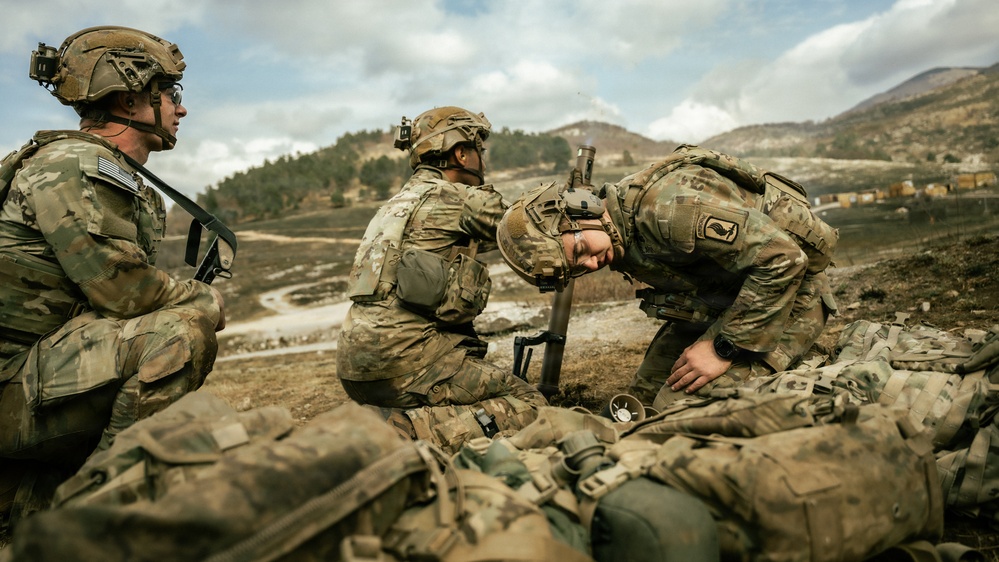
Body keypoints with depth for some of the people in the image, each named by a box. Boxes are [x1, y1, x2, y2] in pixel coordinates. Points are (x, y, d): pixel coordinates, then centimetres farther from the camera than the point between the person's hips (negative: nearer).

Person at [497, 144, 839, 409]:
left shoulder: (668, 207, -31)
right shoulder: (623, 239, -1)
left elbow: (783, 257, -31)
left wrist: (723, 348, -24)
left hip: (789, 294, -9)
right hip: (722, 299, 9)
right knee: (643, 399, 4)